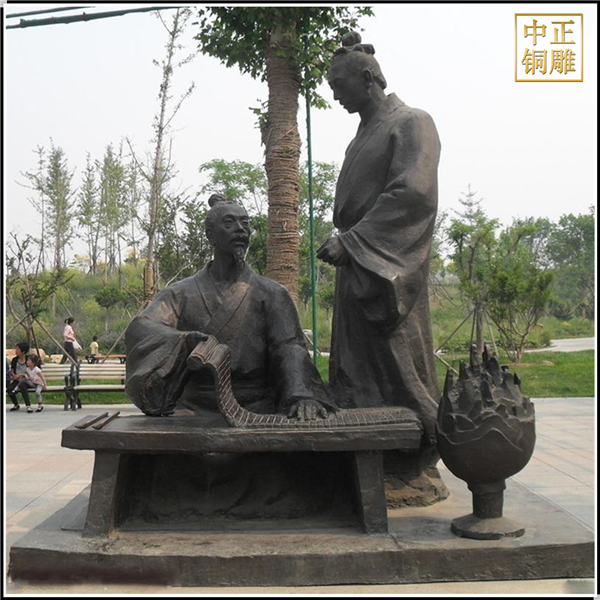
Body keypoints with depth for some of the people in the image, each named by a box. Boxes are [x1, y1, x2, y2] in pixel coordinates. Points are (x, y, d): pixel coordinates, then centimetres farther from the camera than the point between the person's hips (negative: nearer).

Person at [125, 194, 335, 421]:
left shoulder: (272, 294, 10)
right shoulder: (181, 294, 9)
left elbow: (289, 347, -5)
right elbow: (139, 329, -8)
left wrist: (301, 394, -26)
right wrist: (186, 340, -30)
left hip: (256, 405, 0)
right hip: (196, 406, 0)